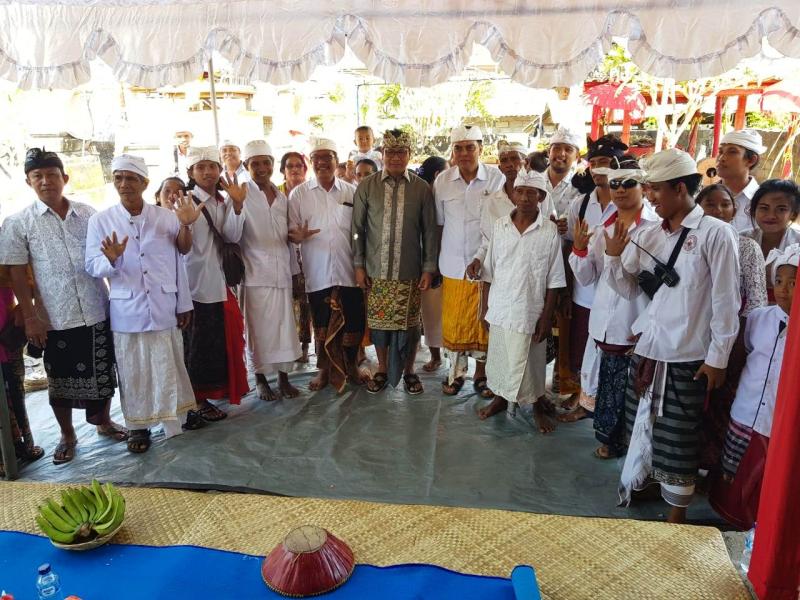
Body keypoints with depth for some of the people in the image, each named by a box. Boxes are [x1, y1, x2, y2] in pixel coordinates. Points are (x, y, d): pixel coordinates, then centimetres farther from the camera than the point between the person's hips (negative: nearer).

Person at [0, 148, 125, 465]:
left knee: (102, 371, 13)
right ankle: (67, 435, 30)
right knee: (60, 379, 12)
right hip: (55, 317, -1)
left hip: (98, 310, 2)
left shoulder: (87, 213, 2)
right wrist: (30, 317, -7)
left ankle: (103, 421, 35)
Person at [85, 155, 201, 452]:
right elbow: (93, 267, -4)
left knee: (169, 369, 9)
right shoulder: (100, 220, 0)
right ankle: (139, 426, 26)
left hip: (164, 309, 0)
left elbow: (183, 252, 0)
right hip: (127, 311, 0)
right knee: (133, 372, 9)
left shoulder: (166, 216, 2)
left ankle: (175, 423, 25)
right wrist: (111, 260, -22)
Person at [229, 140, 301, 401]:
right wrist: (236, 204, -29)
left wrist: (295, 270, 17)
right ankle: (260, 379, 18)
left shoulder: (282, 198, 13)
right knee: (259, 328, 2)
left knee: (285, 325, 7)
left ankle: (283, 377, 20)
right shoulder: (241, 194, -4)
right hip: (255, 273, -4)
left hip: (282, 272, 5)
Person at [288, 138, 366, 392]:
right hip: (317, 273, -1)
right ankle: (324, 368, 27)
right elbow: (290, 231, 4)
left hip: (349, 271, 1)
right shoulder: (298, 194, 4)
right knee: (322, 324, 8)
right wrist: (298, 235, -19)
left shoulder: (352, 192, 6)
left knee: (354, 321, 6)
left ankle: (350, 365, 28)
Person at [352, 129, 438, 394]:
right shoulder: (366, 186, 1)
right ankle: (382, 369, 29)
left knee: (409, 323, 7)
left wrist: (429, 268, -1)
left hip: (409, 272, 0)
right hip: (376, 271, 1)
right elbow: (357, 228, 4)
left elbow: (430, 231, 2)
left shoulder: (422, 188, 1)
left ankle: (409, 370, 27)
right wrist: (358, 265, 0)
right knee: (378, 321, 9)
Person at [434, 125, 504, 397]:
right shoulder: (442, 180, 0)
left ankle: (481, 372, 28)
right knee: (453, 322, 9)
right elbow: (439, 224, 6)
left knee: (483, 322, 9)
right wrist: (433, 263, 6)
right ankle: (457, 371, 28)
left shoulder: (497, 178, -6)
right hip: (453, 265, 2)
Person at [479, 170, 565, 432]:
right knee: (499, 357, 16)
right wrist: (486, 306, 5)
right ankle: (500, 398, 39)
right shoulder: (499, 225, 0)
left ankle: (538, 405, 31)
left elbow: (554, 280, -5)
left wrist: (547, 316, -7)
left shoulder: (550, 231, -8)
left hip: (529, 311, -3)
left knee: (531, 362, 9)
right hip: (500, 308, 3)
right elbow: (490, 271, 5)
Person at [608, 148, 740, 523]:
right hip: (647, 349, 5)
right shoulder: (647, 235, 5)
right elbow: (629, 289, 9)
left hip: (688, 358, -5)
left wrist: (718, 357, -8)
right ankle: (644, 480, 41)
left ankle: (677, 513, 26)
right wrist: (614, 255, -7)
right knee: (642, 424, 18)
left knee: (677, 439, 7)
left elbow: (725, 302, -9)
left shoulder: (715, 234, -9)